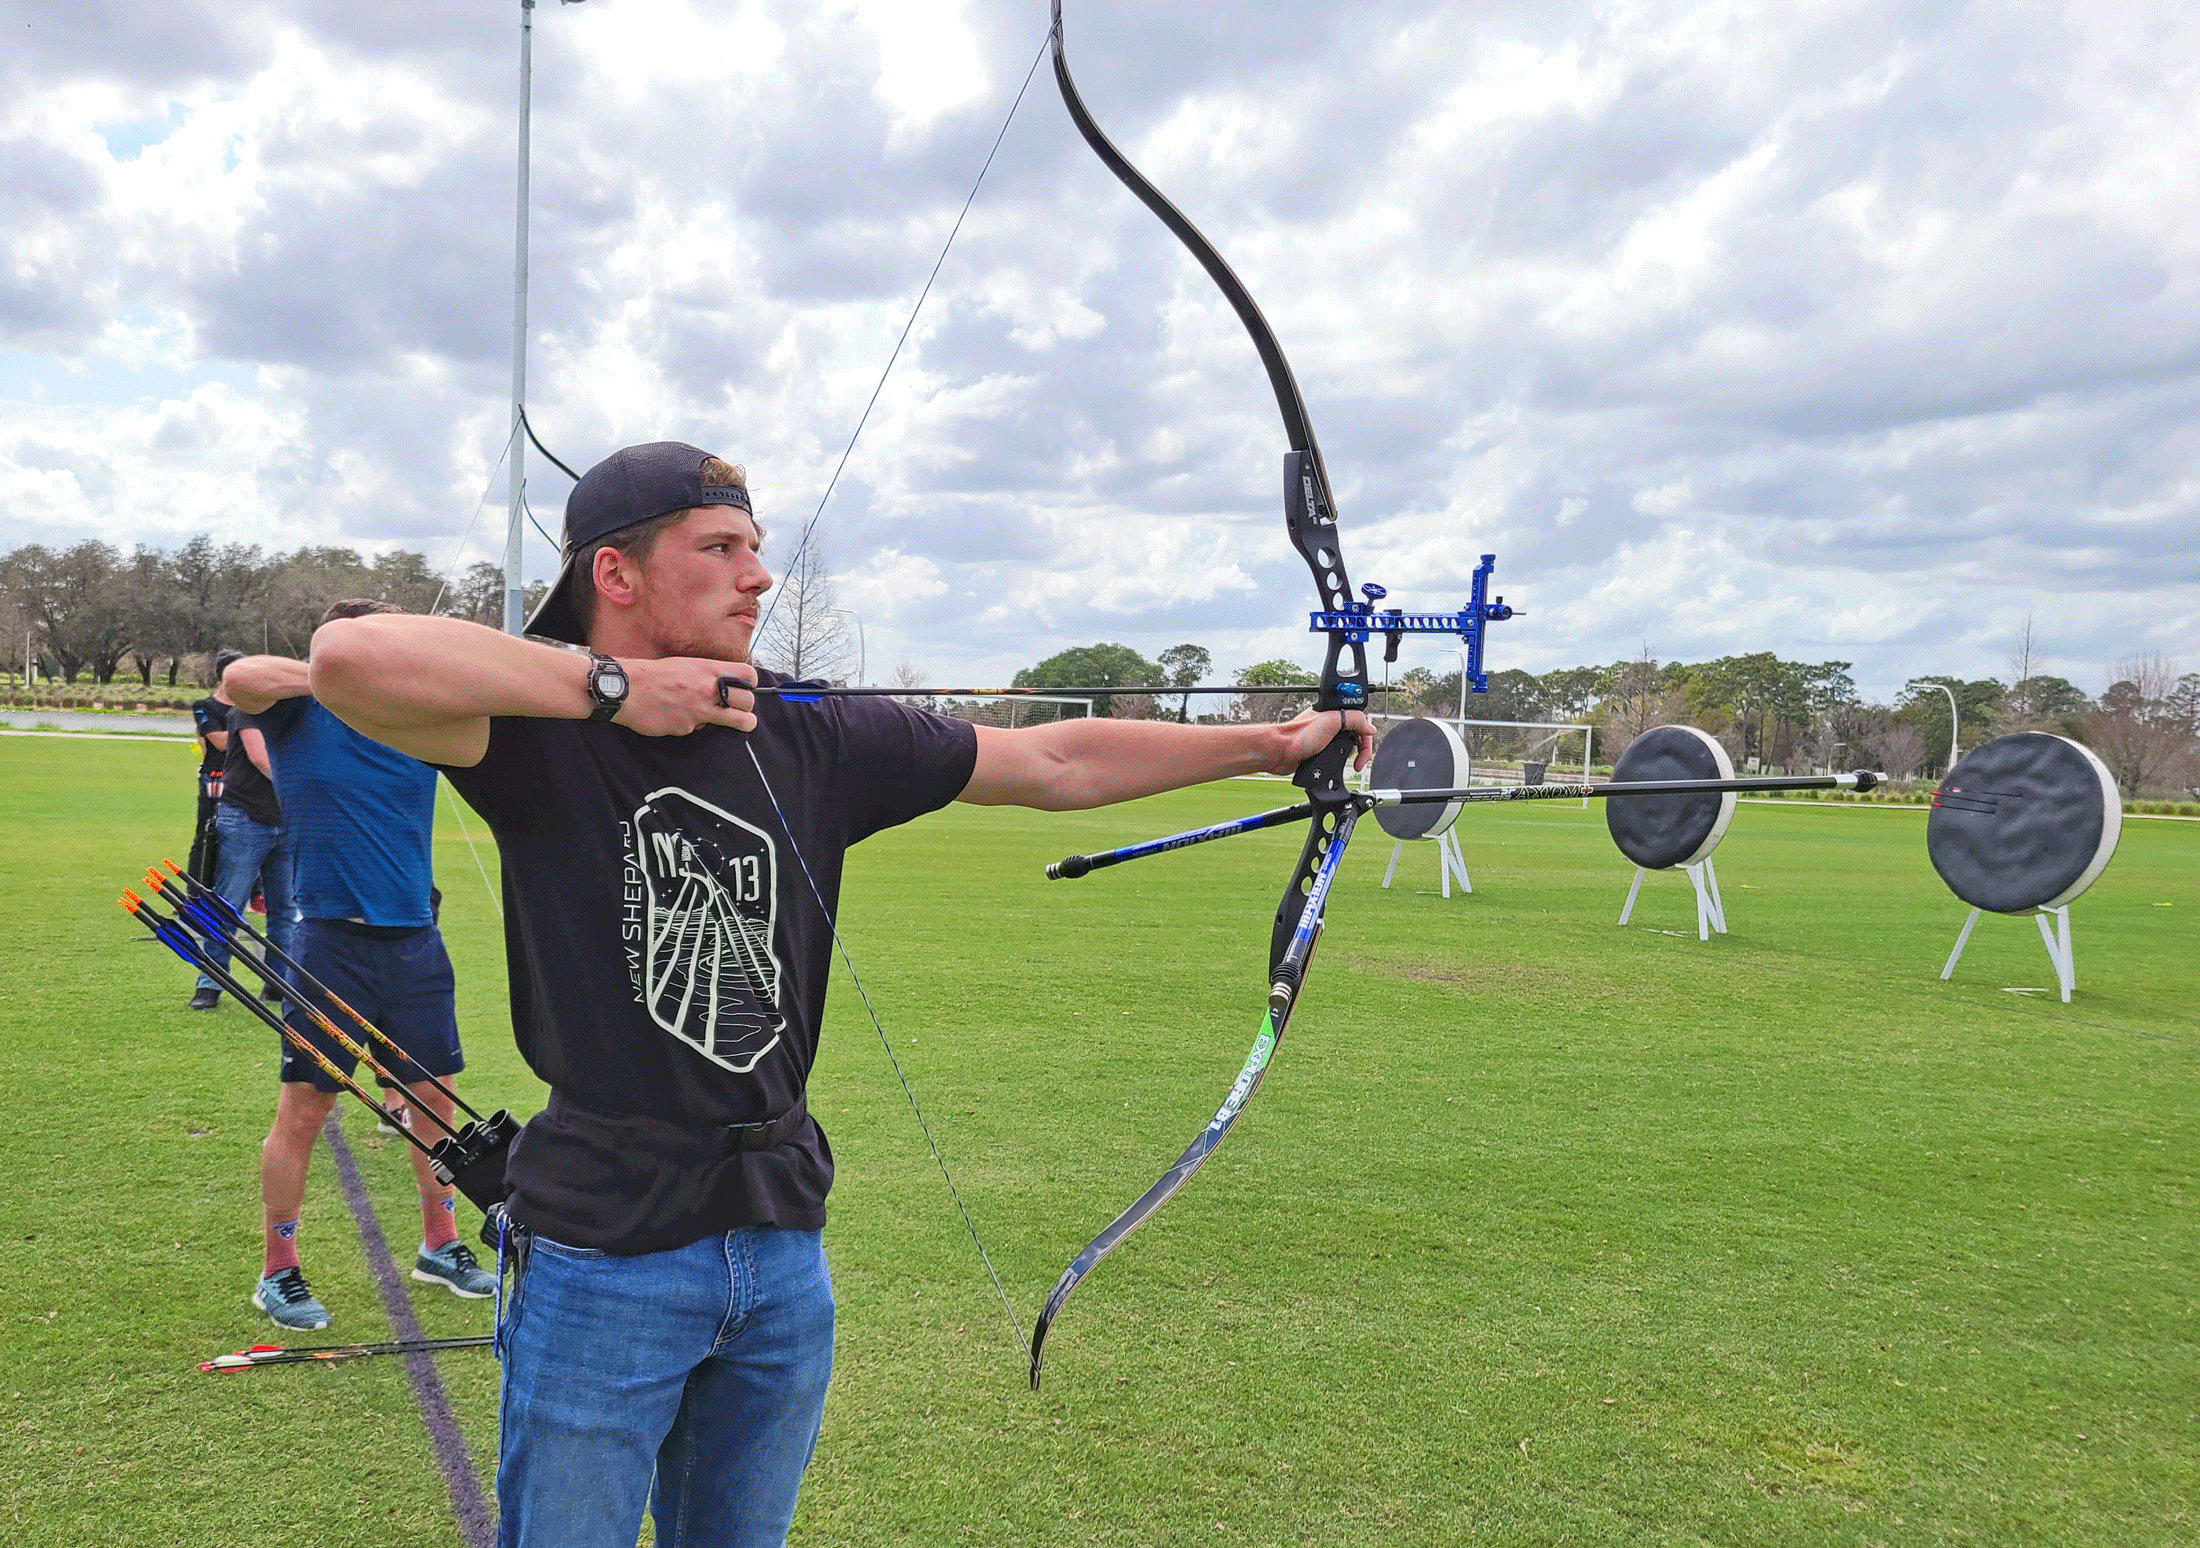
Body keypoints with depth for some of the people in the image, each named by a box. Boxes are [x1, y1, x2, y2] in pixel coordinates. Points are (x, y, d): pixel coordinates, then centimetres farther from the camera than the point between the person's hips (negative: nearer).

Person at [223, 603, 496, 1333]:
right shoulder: (297, 712, -3)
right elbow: (240, 677, -23)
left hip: (414, 939, 5)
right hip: (330, 939, -4)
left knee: (434, 1098, 13)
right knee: (303, 1107, 2)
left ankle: (439, 1244, 30)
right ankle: (277, 1272, 18)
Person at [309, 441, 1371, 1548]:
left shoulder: (812, 739, 4)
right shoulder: (541, 731, -10)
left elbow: (1057, 763, 10)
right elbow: (351, 658, -30)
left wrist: (1269, 744, 10)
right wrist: (613, 687, -22)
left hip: (784, 1246, 5)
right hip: (605, 1250, -5)